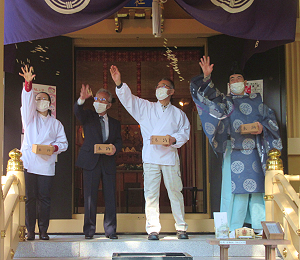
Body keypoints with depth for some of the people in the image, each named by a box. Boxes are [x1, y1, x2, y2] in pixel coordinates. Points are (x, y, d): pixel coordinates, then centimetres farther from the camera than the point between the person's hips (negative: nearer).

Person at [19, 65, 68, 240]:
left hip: (47, 165, 1)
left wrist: (54, 147, -9)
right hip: (29, 164, -1)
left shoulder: (56, 123, 17)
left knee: (44, 198, -1)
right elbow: (27, 101, -5)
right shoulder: (30, 118, 13)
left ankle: (43, 231, 6)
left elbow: (64, 143, 13)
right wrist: (28, 84, -20)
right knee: (30, 198, -3)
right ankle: (30, 231, 2)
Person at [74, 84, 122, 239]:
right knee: (90, 197, -3)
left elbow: (119, 141, 11)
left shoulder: (115, 123, 19)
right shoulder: (88, 116, 10)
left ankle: (110, 230, 8)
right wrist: (82, 99, -33)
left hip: (109, 163, 2)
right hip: (91, 161, -2)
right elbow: (77, 112, -12)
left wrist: (115, 148, -12)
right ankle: (89, 231, 4)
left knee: (110, 197, 0)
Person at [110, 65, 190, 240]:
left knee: (175, 191, 1)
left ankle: (181, 228, 11)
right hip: (150, 156, 0)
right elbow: (128, 98, 4)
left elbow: (185, 132, 10)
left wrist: (175, 139, -10)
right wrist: (119, 83, -12)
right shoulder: (146, 107, 14)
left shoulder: (178, 114, 13)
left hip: (170, 157, 0)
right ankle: (153, 229, 2)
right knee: (151, 193, -3)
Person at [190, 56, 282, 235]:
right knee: (236, 186, -6)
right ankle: (235, 229, -2)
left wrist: (263, 127, -4)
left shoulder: (256, 100, 17)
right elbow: (208, 94, -1)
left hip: (255, 152, 2)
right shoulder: (224, 101, 12)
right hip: (235, 152, -2)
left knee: (257, 185, -1)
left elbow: (270, 118, 16)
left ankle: (259, 226, 6)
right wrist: (207, 77, -18)